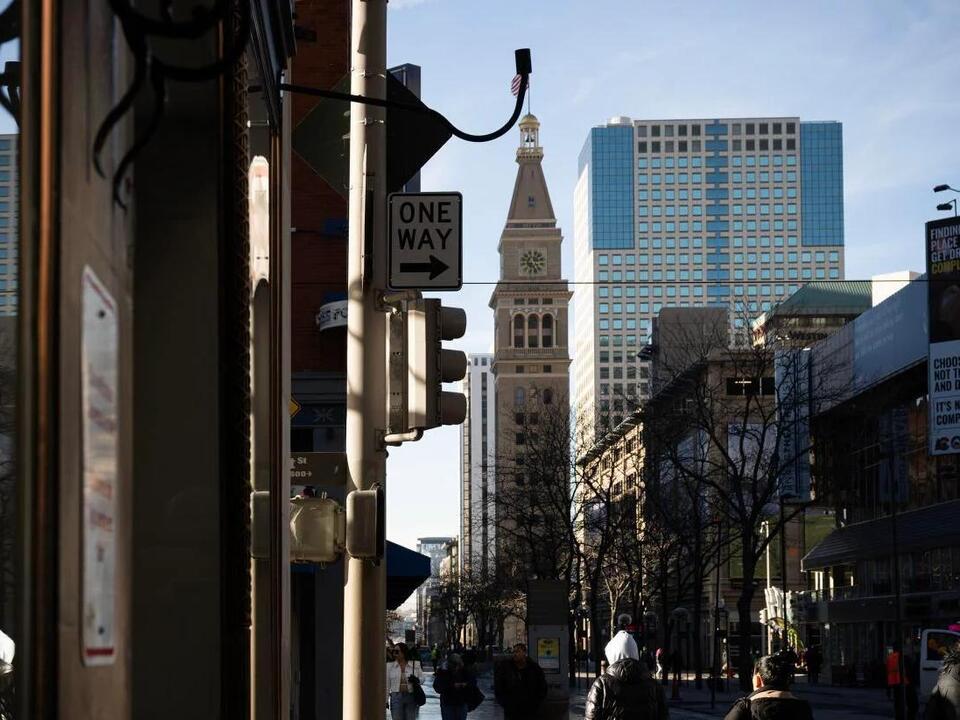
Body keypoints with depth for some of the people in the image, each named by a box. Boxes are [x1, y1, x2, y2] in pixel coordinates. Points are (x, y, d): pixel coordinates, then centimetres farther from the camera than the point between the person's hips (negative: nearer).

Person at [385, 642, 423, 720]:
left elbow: (422, 678, 9)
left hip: (411, 697, 0)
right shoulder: (390, 665, 3)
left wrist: (416, 680, -16)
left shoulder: (415, 664, 2)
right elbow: (387, 684, 5)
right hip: (396, 697, 0)